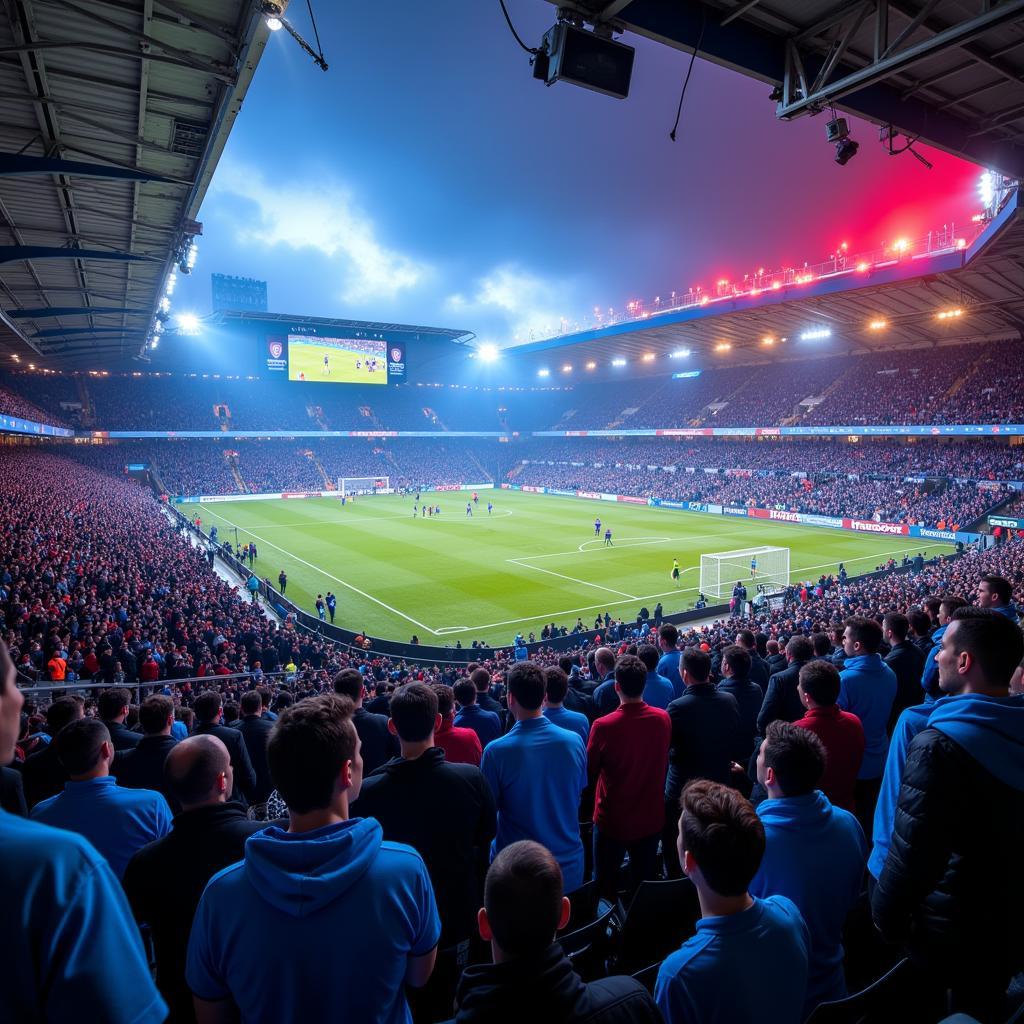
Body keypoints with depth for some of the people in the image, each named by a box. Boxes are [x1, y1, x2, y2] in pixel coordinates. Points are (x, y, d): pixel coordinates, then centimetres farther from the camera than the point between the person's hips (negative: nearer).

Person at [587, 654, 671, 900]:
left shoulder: (603, 726, -25)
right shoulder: (663, 719, -13)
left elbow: (589, 771, -9)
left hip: (612, 820, -3)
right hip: (651, 818, 3)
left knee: (606, 888, 16)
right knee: (644, 883, 21)